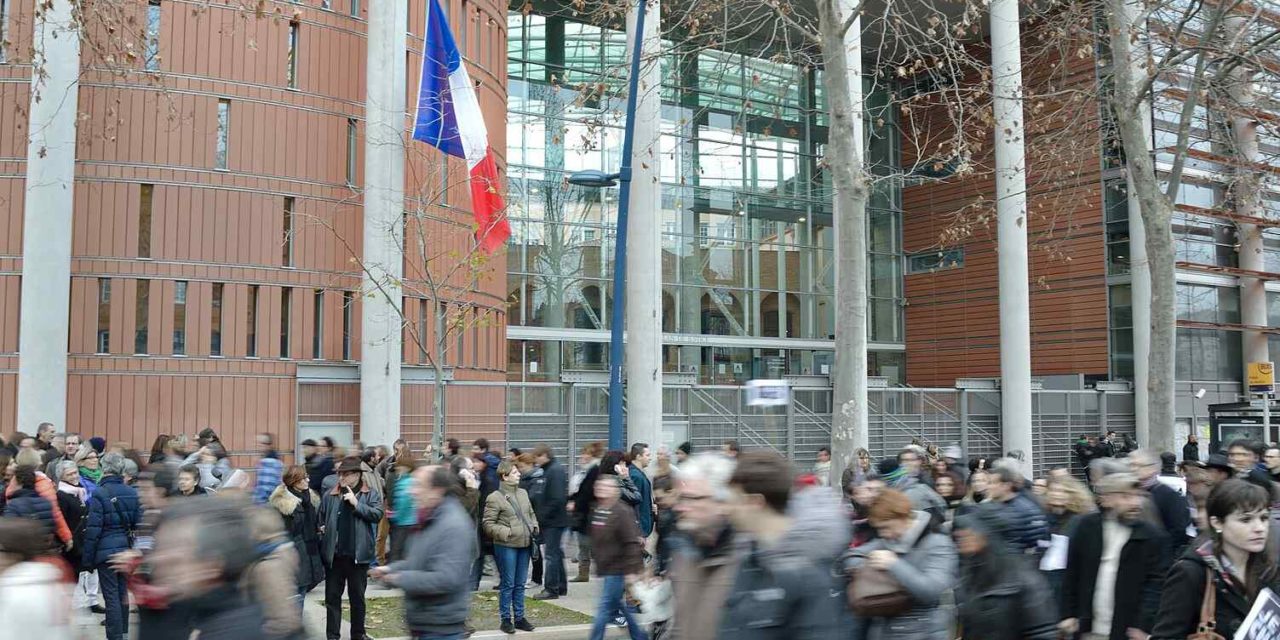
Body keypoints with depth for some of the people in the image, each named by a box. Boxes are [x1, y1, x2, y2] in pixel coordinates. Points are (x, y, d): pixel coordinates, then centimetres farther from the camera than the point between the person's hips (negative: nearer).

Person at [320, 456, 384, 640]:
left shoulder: (370, 495, 0)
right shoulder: (329, 496, 4)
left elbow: (377, 514, -14)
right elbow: (321, 520, 12)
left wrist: (357, 504, -19)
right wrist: (322, 531, -2)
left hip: (358, 555, -2)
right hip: (334, 555, 2)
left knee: (357, 597, 12)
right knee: (332, 597, 10)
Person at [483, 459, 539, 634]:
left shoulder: (523, 493, 11)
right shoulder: (494, 498, -10)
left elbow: (531, 513, 23)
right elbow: (488, 524, -9)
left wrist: (534, 528, 7)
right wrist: (505, 532, -16)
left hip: (525, 544, 6)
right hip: (506, 546, -6)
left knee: (520, 584, 13)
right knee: (507, 584, 1)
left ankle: (519, 617, 23)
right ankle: (506, 619, 12)